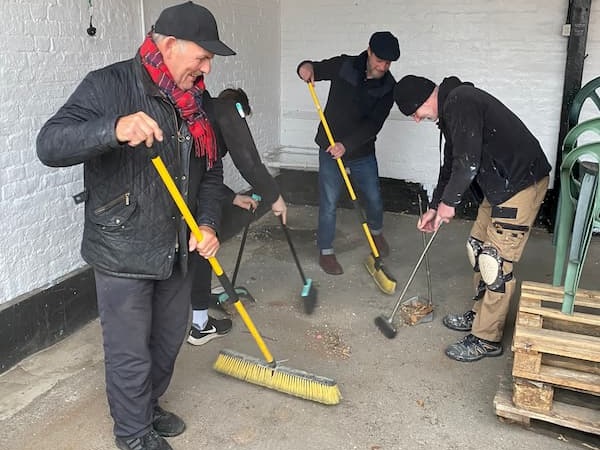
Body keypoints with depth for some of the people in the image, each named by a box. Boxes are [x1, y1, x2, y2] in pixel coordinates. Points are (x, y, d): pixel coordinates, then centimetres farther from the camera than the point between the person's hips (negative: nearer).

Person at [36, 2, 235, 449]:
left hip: (178, 249, 7)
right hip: (122, 253, -6)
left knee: (169, 339, 21)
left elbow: (211, 171, 12)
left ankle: (148, 406, 46)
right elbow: (50, 145, -25)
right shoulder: (109, 86, -14)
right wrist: (114, 128, -42)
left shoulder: (198, 101, 6)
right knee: (130, 353, 7)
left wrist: (208, 224, -4)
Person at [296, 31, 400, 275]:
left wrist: (347, 144, -30)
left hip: (363, 151, 2)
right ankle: (326, 251, 15)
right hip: (330, 148, -2)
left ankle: (376, 232, 44)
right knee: (329, 203, -2)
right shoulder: (344, 66, -9)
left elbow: (374, 123, -17)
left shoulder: (388, 86, -7)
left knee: (374, 198, 12)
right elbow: (313, 69, 2)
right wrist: (306, 67, -24)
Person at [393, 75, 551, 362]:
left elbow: (467, 164, -26)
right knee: (478, 246, 18)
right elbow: (452, 164, 21)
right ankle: (480, 314, 33)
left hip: (522, 184, -11)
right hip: (501, 184, 11)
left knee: (496, 262, -6)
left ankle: (487, 340, 6)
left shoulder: (460, 103, -20)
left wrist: (448, 201, -10)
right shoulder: (451, 107, 13)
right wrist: (434, 207, 20)